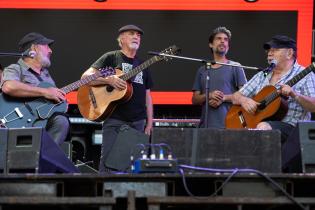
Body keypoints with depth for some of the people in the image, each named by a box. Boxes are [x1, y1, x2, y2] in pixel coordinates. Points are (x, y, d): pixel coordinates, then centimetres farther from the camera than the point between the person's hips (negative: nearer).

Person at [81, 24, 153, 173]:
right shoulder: (111, 58, 4)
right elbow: (86, 76, -5)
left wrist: (149, 123, 10)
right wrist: (109, 80, -19)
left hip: (138, 123, 5)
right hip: (115, 120, -5)